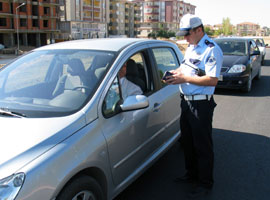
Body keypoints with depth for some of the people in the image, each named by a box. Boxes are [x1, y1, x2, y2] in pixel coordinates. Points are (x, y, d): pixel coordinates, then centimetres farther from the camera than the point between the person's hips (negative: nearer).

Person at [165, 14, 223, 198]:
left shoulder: (212, 50, -16)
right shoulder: (191, 47, 13)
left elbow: (212, 80, -24)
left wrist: (185, 78, -23)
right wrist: (175, 73, 3)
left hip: (201, 105, -9)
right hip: (186, 101, 9)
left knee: (203, 146, 3)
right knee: (187, 141, 20)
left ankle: (205, 183, 19)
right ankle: (192, 174, 38)